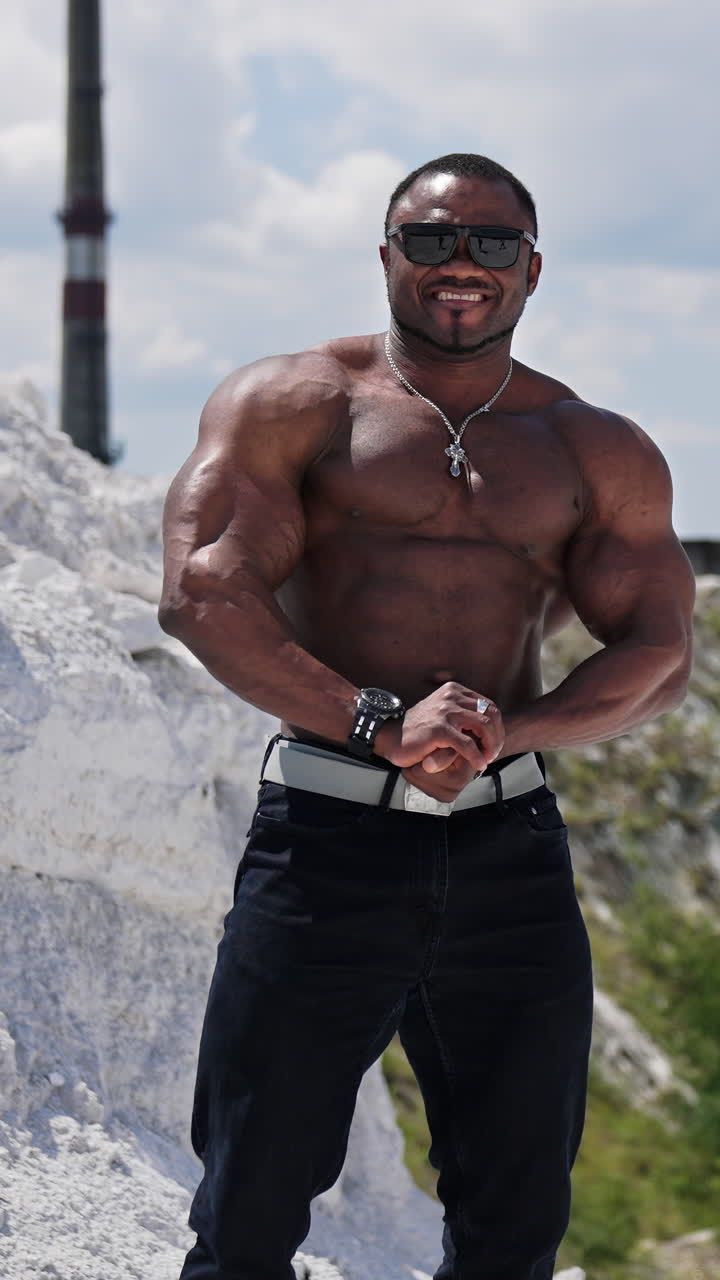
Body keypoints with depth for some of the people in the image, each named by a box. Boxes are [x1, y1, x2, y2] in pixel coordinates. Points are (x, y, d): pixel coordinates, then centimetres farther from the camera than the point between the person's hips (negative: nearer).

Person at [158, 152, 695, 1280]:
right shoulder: (288, 404, 4)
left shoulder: (601, 453, 13)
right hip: (327, 837, -3)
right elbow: (201, 595, -8)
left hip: (512, 850, 3)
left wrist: (505, 729, -13)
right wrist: (382, 724, -19)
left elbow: (660, 657, 6)